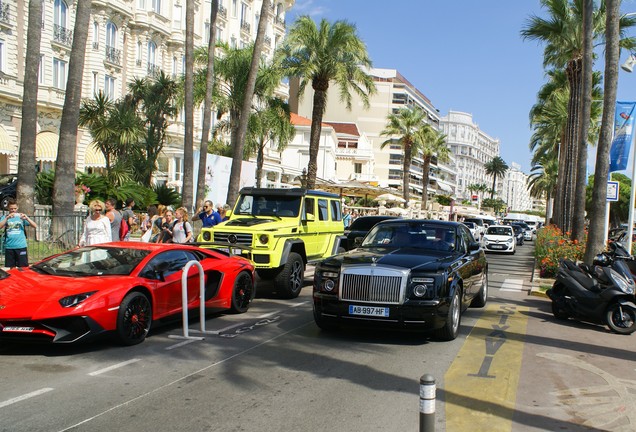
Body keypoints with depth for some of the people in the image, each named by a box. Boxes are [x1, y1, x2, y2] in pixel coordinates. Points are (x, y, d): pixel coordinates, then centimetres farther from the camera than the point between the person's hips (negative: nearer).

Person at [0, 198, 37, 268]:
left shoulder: (21, 217, 6)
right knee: (9, 269, 7)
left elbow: (35, 226, -2)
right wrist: (7, 218, -20)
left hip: (21, 247, -1)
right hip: (9, 247, 1)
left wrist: (26, 218, -17)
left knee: (23, 268, -1)